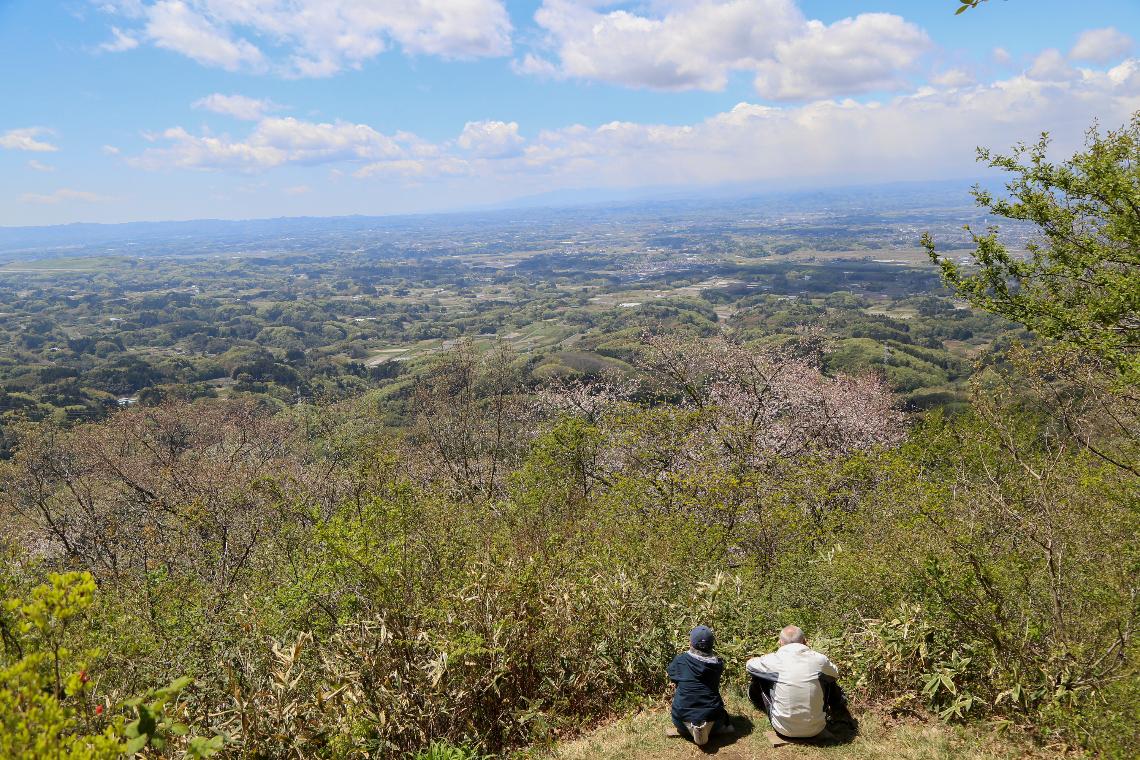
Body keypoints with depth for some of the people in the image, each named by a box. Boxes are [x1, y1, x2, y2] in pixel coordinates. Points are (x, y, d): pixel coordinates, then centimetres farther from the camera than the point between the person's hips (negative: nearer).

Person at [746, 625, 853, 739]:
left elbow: (749, 664, 10)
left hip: (784, 730, -2)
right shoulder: (819, 659, -8)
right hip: (815, 730, 2)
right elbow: (836, 674, 16)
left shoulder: (775, 660, -11)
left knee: (758, 681, 15)